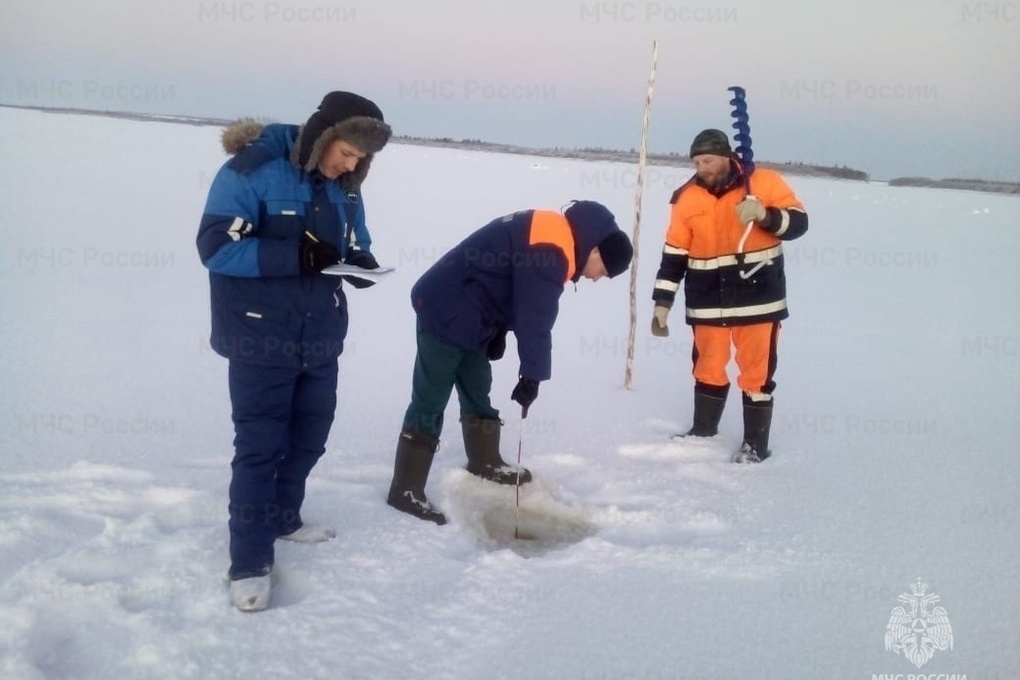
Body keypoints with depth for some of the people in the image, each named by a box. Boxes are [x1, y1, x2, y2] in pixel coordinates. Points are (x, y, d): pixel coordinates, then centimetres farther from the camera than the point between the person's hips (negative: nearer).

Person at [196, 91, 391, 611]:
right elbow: (215, 246, -22)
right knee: (260, 445, -4)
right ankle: (249, 562, 6)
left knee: (310, 436, 18)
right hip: (261, 339, -7)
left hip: (320, 338, 7)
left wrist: (361, 261, -10)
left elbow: (354, 242, 15)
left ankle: (283, 518, 39)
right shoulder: (251, 170, -16)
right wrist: (294, 256, -31)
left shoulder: (343, 187, 5)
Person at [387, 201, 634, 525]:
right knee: (430, 402, -7)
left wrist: (496, 334, 16)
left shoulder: (553, 237, 11)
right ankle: (406, 489, -1)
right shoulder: (550, 247, -22)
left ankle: (486, 463, 37)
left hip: (464, 316, 11)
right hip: (445, 313, -10)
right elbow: (534, 317, -23)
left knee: (477, 391, 21)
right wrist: (533, 375, -17)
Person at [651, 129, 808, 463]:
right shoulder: (687, 198, 1)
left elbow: (797, 222, -3)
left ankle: (756, 442, 17)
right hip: (708, 302, 2)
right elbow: (674, 254, 3)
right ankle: (703, 429, 32)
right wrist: (662, 302, 1)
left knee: (757, 371, 4)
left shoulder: (765, 182, -6)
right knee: (708, 367, 14)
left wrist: (765, 215, -22)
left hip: (759, 298, -2)